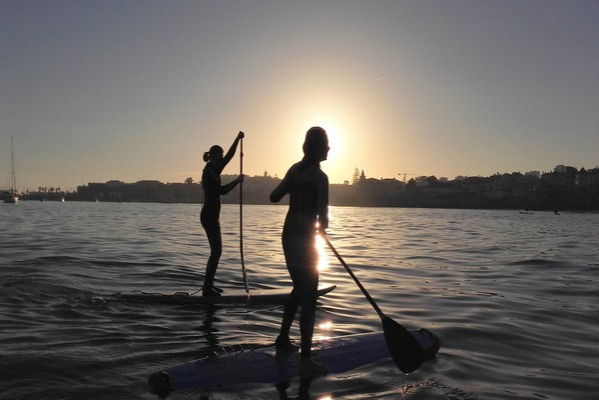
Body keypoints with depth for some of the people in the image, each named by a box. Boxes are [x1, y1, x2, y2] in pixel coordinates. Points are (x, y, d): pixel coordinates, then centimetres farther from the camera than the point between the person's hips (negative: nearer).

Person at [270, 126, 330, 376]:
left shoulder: (295, 169, 6)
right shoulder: (319, 177, -15)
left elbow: (274, 197, 16)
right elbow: (323, 218, -19)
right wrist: (322, 225, 3)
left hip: (289, 235, 8)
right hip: (304, 240, -8)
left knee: (299, 290, 22)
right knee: (309, 298, -1)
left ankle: (282, 341, 33)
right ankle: (305, 358, 3)